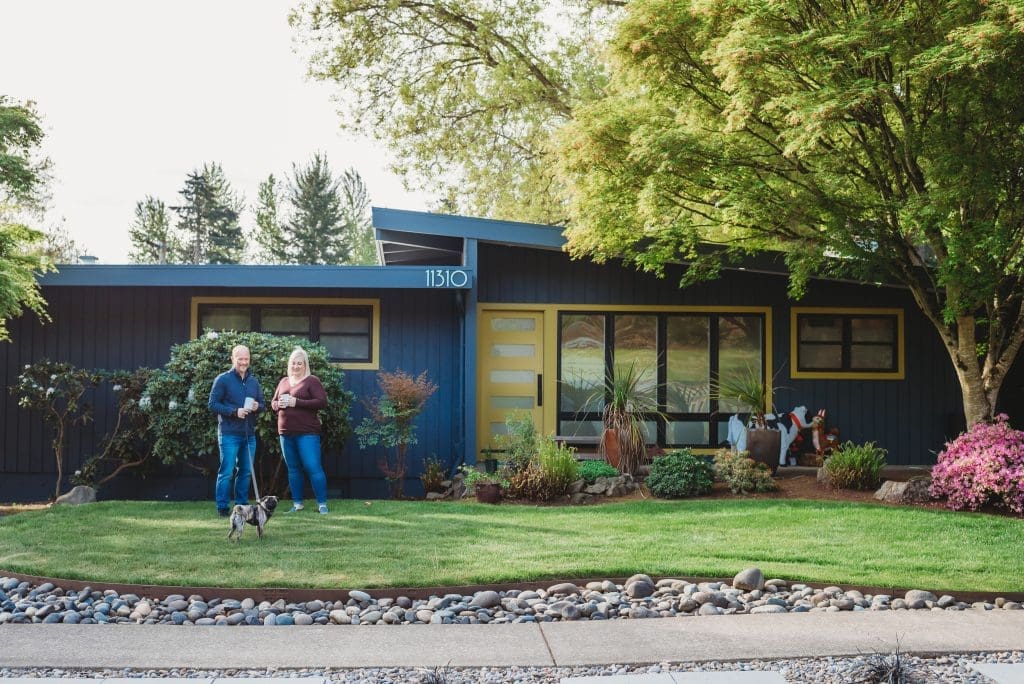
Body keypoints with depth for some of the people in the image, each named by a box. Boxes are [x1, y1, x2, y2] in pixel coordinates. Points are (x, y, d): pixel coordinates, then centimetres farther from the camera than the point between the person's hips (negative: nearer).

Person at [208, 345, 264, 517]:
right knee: (227, 472, -5)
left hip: (249, 434, 6)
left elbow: (261, 403, 20)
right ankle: (223, 508, 1)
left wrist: (257, 407, -4)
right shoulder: (223, 379, -3)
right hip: (229, 434, -6)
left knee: (246, 471, 10)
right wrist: (235, 411, -17)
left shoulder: (254, 381, 13)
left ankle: (242, 505, 19)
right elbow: (212, 404, -7)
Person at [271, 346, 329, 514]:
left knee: (313, 467, -9)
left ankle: (322, 504, -3)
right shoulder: (284, 382, 15)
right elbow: (273, 402, 20)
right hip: (286, 433, 6)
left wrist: (296, 402, -18)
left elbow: (322, 401, -13)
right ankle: (297, 503, 19)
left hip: (307, 432, -6)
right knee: (293, 468, 11)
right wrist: (279, 404, -5)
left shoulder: (312, 381, -3)